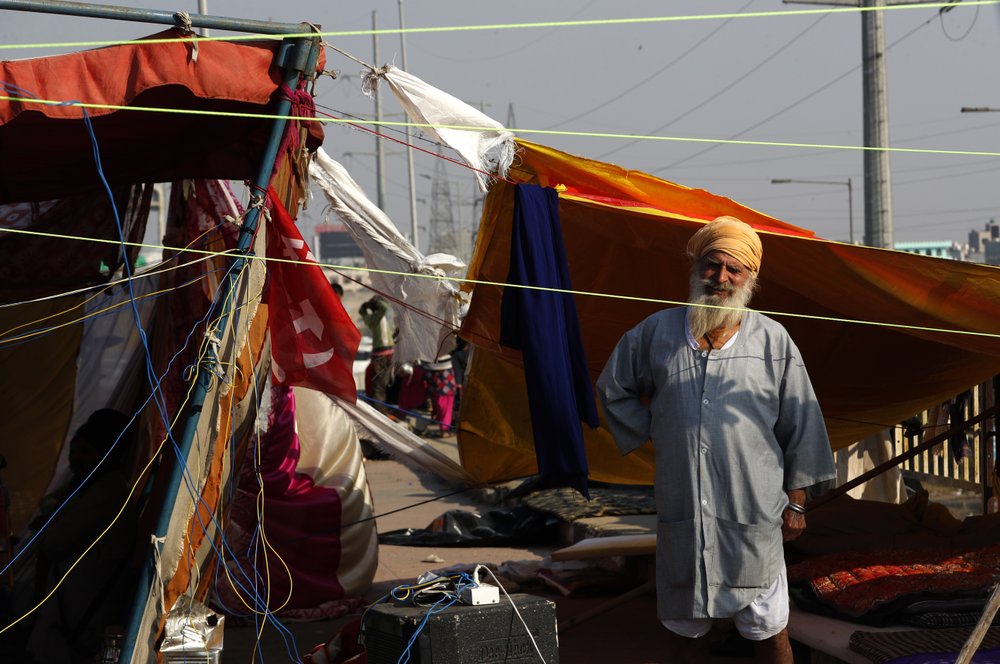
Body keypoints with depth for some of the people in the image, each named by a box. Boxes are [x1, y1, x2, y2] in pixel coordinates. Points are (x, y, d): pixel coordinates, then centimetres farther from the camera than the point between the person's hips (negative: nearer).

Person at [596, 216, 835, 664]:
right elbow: (613, 389, 20)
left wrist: (796, 501, 4)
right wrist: (652, 435, 9)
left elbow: (800, 426, 5)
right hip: (680, 513, 2)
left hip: (754, 515, -2)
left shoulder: (773, 341, 1)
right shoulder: (657, 332, 5)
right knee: (682, 627, 12)